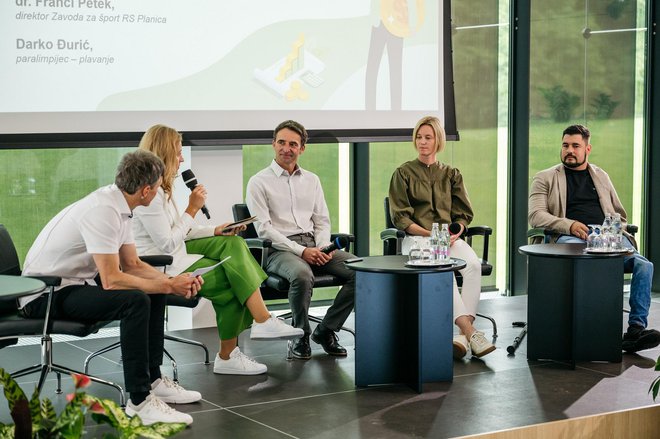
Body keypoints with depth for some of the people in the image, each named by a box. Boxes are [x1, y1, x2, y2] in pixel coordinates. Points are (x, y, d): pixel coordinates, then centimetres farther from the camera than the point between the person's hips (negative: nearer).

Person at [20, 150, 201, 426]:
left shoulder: (119, 206, 4)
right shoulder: (103, 211, -26)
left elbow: (132, 265, 11)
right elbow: (111, 279, -30)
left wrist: (173, 281, -5)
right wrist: (168, 286, -20)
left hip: (74, 283, 10)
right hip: (45, 294, -10)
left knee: (154, 292, 8)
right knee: (135, 300, -28)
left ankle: (152, 380, 14)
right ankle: (140, 400, -23)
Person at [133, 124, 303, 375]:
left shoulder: (159, 188, 13)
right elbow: (168, 244, -22)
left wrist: (215, 231, 6)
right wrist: (192, 209, -15)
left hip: (173, 256, 10)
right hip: (161, 269, -10)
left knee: (233, 244, -2)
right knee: (234, 281, -13)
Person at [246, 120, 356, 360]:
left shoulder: (311, 180, 19)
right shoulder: (259, 182, 3)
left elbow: (322, 221, 18)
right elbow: (264, 229, -7)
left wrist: (323, 248, -5)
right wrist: (301, 251, -16)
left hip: (314, 246, 5)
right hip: (280, 250, -5)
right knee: (302, 275, -39)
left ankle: (326, 330, -5)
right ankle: (300, 336, -13)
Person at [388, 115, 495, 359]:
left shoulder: (451, 174, 18)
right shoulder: (403, 173, 8)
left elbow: (464, 213, 16)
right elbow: (400, 217, 0)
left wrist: (456, 232, -8)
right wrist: (429, 234, -15)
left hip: (449, 237, 3)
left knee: (474, 264, -30)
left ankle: (463, 336, -36)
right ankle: (470, 331, -41)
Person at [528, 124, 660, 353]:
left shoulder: (601, 176, 29)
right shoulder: (545, 178, 16)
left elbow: (620, 215, 31)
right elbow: (535, 215, 2)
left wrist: (617, 234, 7)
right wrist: (569, 225, -14)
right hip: (570, 239, -4)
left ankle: (636, 328, -29)